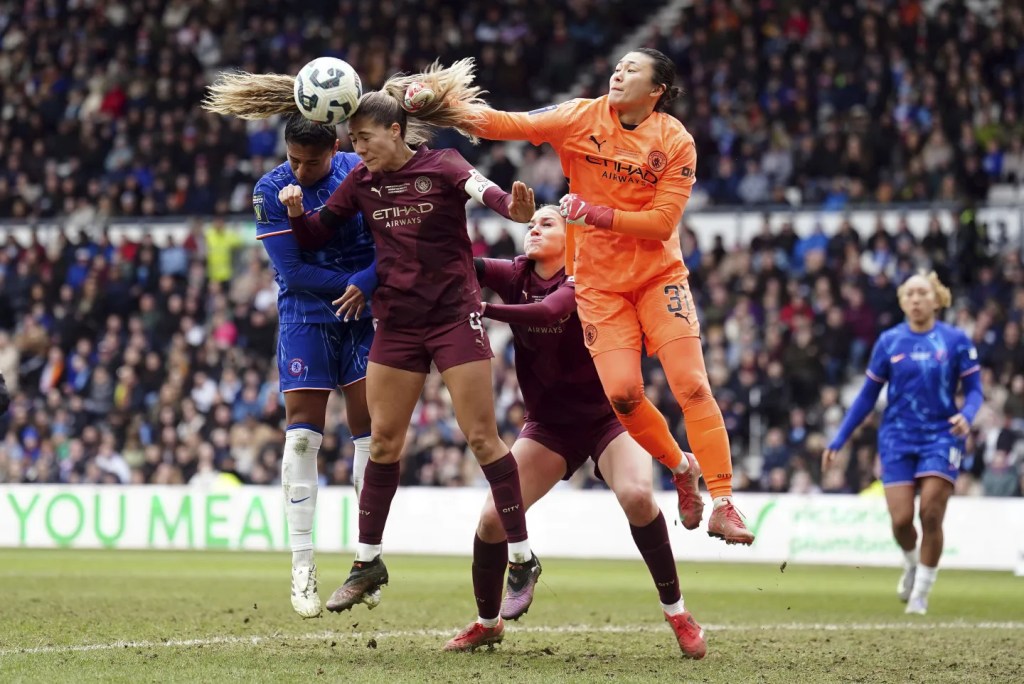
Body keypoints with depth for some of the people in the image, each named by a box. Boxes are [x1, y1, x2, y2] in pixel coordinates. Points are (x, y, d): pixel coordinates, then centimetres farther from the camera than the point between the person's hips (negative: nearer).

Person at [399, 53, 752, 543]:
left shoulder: (675, 142, -7)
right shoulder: (583, 118, -4)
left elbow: (662, 223, -12)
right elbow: (509, 125, -12)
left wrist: (596, 214, -20)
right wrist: (441, 103, -25)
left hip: (659, 276, -1)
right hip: (600, 281, 1)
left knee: (692, 386, -13)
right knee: (622, 392, -12)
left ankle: (722, 504, -8)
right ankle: (679, 467, 16)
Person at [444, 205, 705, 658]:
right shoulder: (516, 276, -3)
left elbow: (546, 312, -39)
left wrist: (483, 309, -44)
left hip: (609, 413, -4)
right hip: (550, 421, 4)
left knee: (636, 495, -30)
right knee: (493, 517, -9)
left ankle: (677, 614, -14)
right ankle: (488, 622, 16)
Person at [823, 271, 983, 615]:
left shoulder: (956, 340, -1)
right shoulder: (889, 341, 3)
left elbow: (974, 390, 3)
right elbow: (867, 396, 10)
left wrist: (966, 415, -20)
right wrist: (838, 440, 6)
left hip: (941, 437, -1)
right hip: (898, 438, 1)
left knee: (931, 515, -11)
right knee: (901, 519, -8)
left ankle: (921, 594, 5)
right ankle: (911, 563, 27)